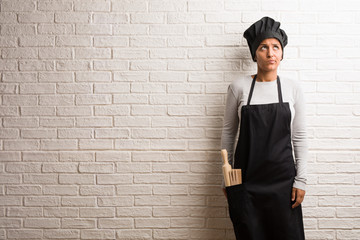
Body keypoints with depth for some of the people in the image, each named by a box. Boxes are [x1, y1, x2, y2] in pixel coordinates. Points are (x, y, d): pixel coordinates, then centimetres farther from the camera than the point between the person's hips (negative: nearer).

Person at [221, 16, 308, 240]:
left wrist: (301, 180, -1)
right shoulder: (239, 87, -1)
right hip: (246, 177, 0)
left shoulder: (293, 88, 1)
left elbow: (300, 137, 3)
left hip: (282, 177, 1)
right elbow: (228, 132, 5)